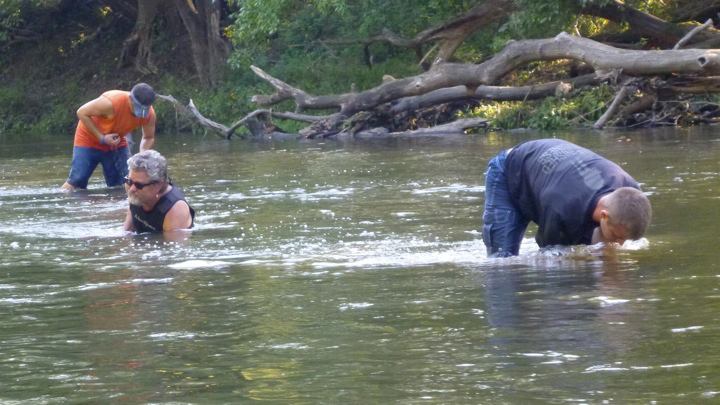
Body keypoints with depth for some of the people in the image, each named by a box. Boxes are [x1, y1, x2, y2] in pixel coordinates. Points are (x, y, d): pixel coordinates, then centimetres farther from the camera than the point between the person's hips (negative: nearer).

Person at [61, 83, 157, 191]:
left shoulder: (149, 114, -21)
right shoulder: (110, 102, -36)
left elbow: (149, 138, -3)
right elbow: (82, 113, -24)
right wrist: (102, 138, -27)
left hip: (116, 143, 5)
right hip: (89, 140, -4)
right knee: (75, 183, -13)